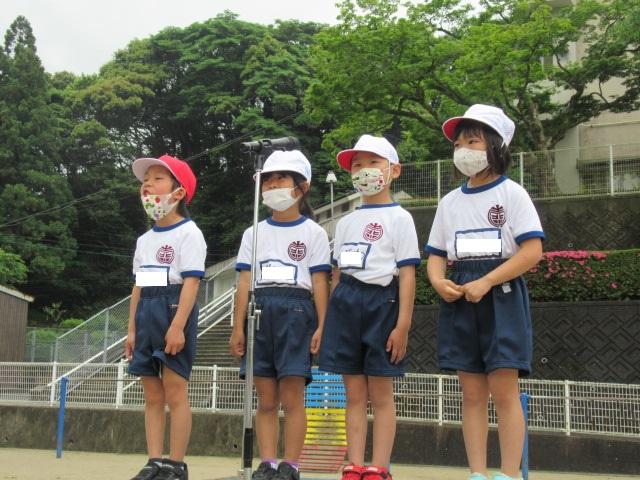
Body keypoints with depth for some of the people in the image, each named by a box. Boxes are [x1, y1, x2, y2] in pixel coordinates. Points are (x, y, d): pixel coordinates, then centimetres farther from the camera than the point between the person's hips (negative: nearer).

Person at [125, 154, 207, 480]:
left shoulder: (188, 233, -6)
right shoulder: (145, 239, 19)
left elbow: (191, 281, -14)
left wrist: (178, 325, -23)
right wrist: (132, 329, 15)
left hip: (174, 309, -8)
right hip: (147, 312, 8)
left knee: (175, 393, -6)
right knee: (152, 396, 7)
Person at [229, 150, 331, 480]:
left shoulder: (313, 233, 6)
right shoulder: (254, 233, 15)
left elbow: (320, 282, 1)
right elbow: (245, 282, 10)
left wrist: (322, 326, -8)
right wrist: (238, 327, 4)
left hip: (296, 312, -3)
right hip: (260, 313, 3)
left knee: (292, 399, -5)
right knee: (266, 400, 4)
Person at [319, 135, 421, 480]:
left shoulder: (399, 218, 0)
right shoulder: (345, 222, 16)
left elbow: (407, 274, -7)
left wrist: (403, 324, -14)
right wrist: (328, 320, 12)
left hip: (381, 302, -5)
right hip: (345, 304, 5)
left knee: (380, 394, -1)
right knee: (354, 394, 5)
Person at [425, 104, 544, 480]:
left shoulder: (511, 193, -1)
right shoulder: (450, 201, 14)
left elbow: (533, 251, -9)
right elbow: (436, 255, 15)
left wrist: (486, 282, -17)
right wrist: (439, 281, -9)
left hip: (501, 297, -5)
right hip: (461, 298, 5)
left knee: (504, 391, -8)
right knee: (472, 393, 5)